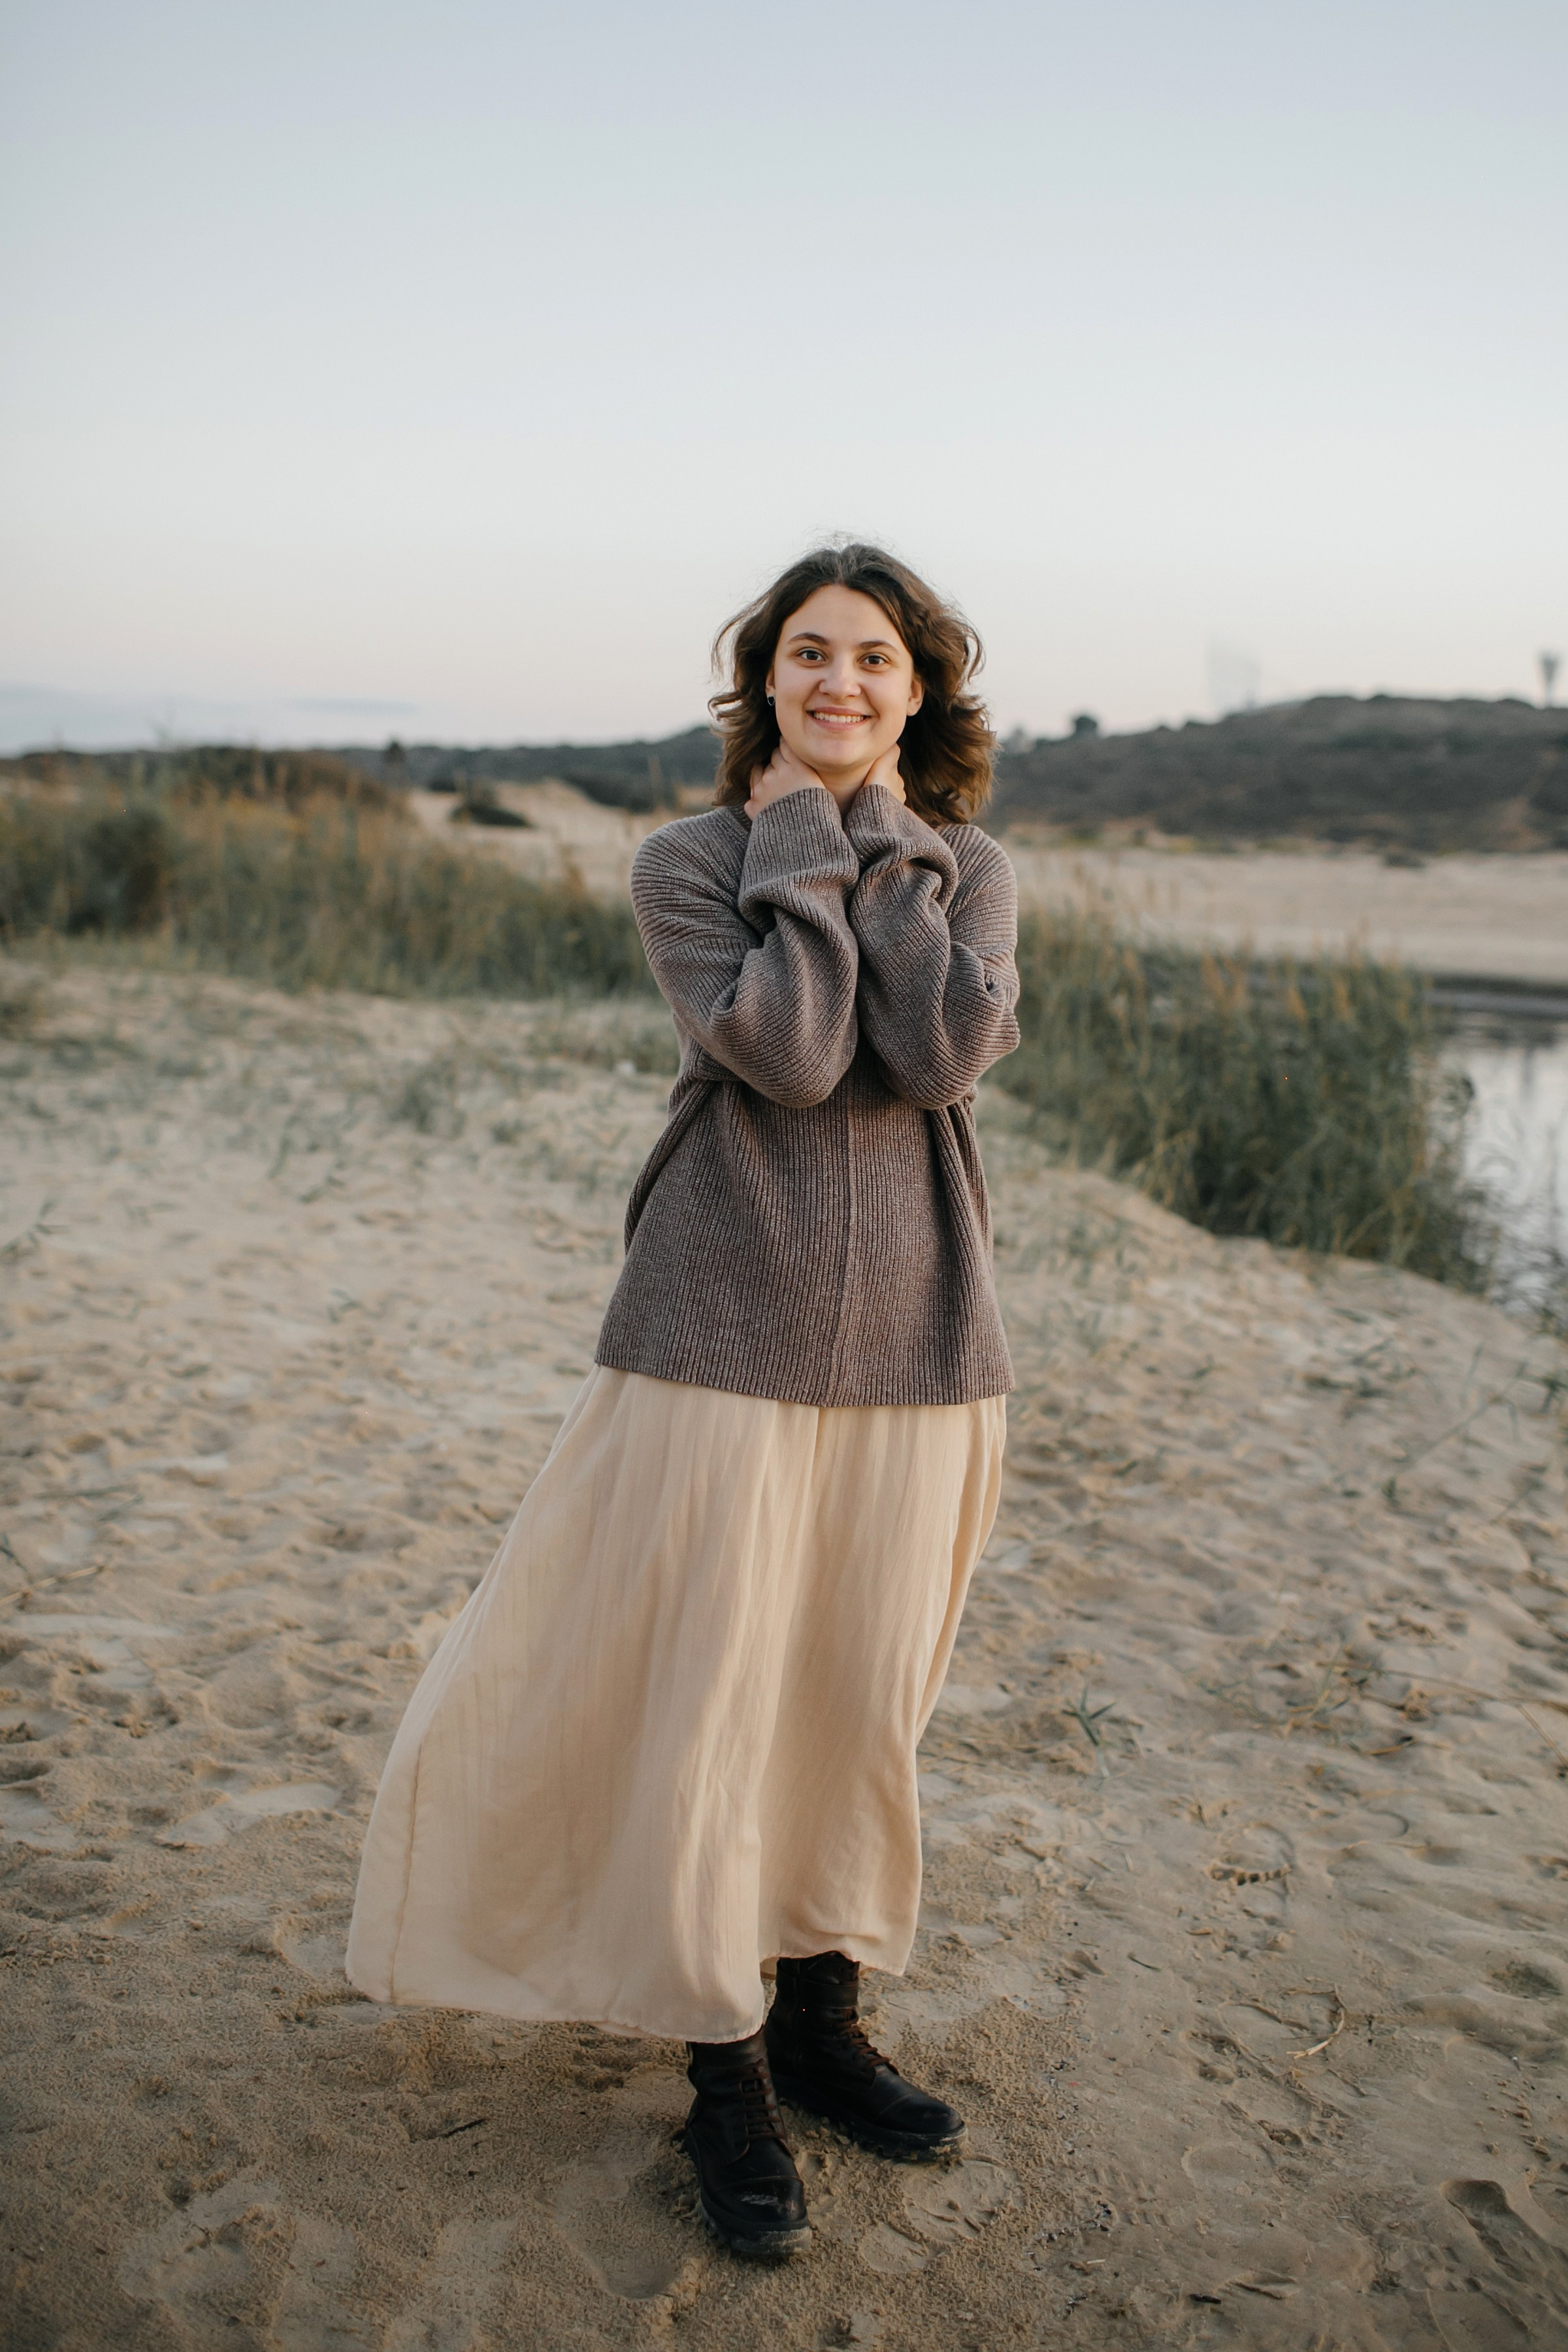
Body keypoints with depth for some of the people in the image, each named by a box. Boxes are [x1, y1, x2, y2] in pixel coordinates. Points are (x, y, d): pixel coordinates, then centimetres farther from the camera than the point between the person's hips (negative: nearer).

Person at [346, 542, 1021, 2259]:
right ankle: (727, 2078, 20)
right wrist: (802, 845, -10)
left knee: (864, 1696, 12)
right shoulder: (688, 862, -1)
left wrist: (884, 842, -7)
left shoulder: (967, 869, 7)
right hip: (728, 1329, -3)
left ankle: (820, 2019, 33)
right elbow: (786, 1051, -18)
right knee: (707, 1699, 2)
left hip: (914, 1341, 3)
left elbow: (946, 1053, -13)